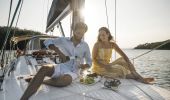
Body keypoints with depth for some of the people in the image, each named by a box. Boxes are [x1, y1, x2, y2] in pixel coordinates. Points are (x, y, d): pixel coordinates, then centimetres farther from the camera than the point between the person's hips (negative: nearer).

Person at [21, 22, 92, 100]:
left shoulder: (85, 46, 3)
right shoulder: (64, 40, 1)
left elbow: (89, 62, 11)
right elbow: (47, 42, 0)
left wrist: (85, 66, -14)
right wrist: (58, 52, -15)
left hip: (72, 72, -1)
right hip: (61, 68, 1)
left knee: (65, 81, -38)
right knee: (44, 69, -32)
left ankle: (41, 81, -12)